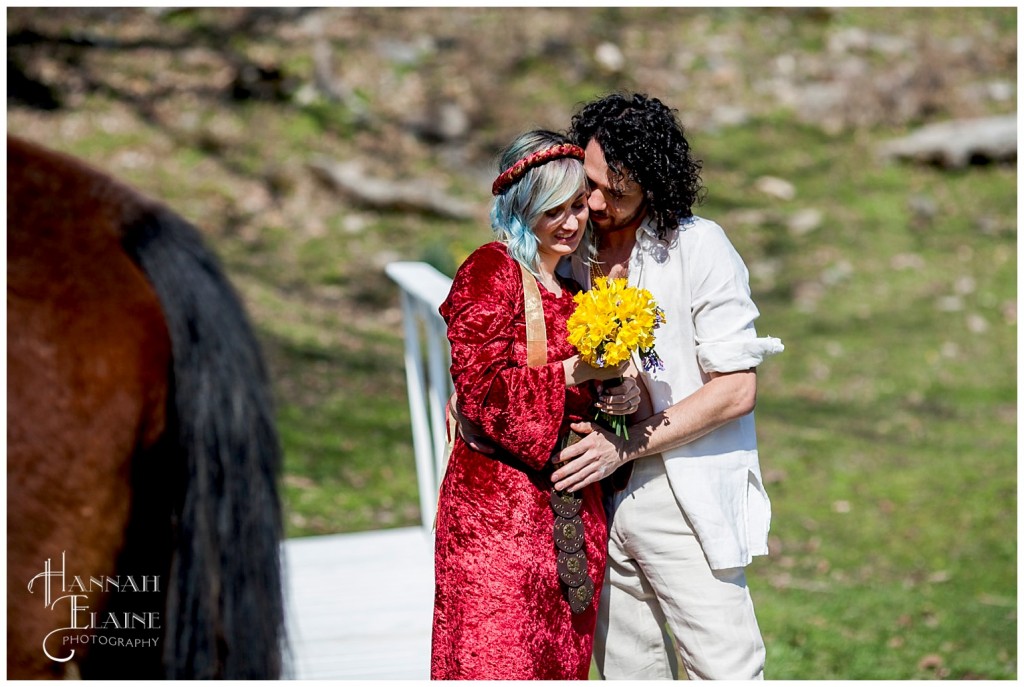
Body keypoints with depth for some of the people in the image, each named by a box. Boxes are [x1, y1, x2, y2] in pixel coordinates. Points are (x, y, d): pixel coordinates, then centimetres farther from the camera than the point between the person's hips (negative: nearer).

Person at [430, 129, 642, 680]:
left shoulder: (576, 287, 15)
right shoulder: (492, 272, -7)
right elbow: (482, 389, -15)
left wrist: (617, 377, -3)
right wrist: (578, 371, -17)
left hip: (573, 508, 7)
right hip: (498, 505, -7)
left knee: (561, 663, 9)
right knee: (495, 658, -7)